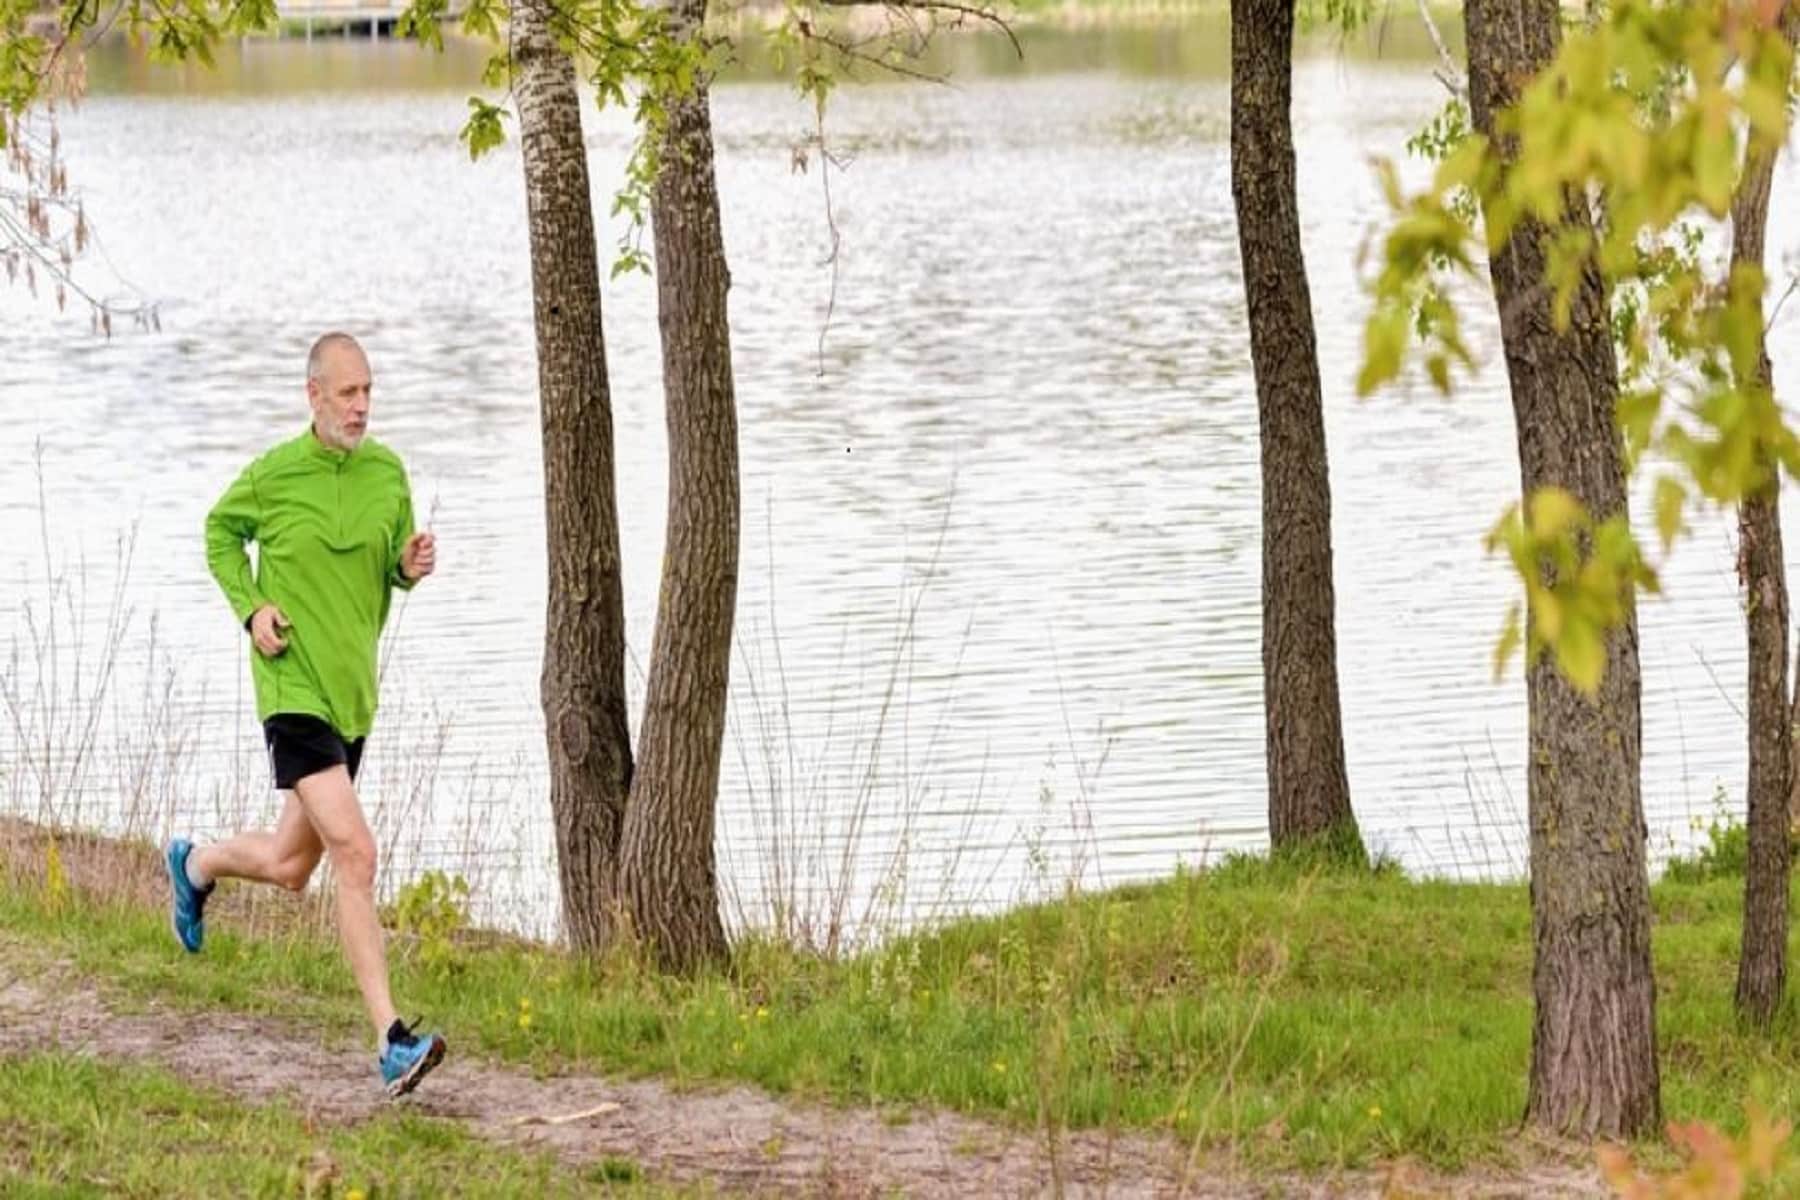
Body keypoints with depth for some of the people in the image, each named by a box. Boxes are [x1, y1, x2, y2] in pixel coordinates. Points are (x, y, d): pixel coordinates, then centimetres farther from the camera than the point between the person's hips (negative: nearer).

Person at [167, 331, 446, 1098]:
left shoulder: (387, 472, 5)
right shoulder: (273, 475, -8)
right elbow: (219, 532, 9)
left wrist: (412, 566, -6)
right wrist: (250, 608, -5)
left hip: (354, 692, 6)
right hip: (295, 689, -6)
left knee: (289, 867, 17)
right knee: (354, 854, -18)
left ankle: (195, 865, 50)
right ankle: (390, 1041, -19)